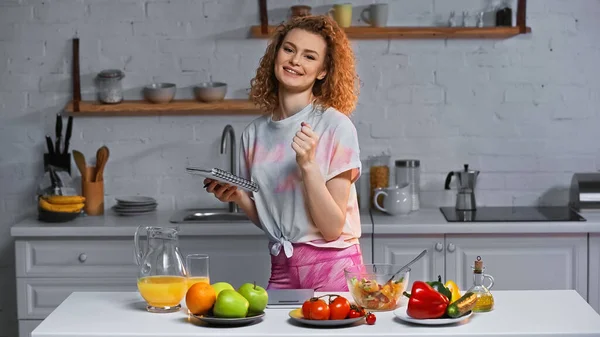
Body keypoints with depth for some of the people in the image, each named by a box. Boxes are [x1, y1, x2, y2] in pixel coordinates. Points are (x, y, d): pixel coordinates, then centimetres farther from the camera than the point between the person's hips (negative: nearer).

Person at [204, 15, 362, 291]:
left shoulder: (336, 127, -11)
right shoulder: (255, 133, 4)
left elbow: (332, 228, -14)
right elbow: (267, 219, 13)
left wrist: (307, 165, -23)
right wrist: (237, 196, -5)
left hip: (333, 268, -4)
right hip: (282, 270, 5)